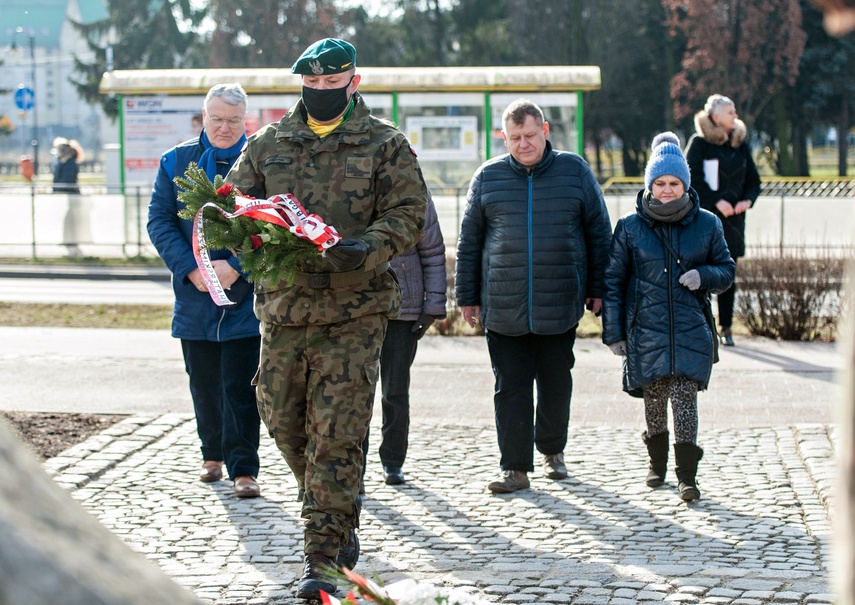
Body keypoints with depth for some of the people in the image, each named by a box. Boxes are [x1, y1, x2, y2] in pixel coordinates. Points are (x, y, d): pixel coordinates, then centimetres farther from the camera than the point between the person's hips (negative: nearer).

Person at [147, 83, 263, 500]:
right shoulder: (176, 162, 6)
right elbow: (159, 220, 2)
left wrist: (235, 267, -17)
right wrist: (191, 270, -11)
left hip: (245, 297, -3)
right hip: (195, 298, 3)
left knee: (240, 387, -5)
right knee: (204, 383, 13)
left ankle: (243, 469, 1)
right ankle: (213, 454, 32)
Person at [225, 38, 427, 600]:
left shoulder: (385, 145, 3)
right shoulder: (268, 144, 12)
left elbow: (408, 214, -2)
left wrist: (366, 248, -21)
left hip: (354, 312, -4)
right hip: (283, 306, 4)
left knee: (336, 435, -7)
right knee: (284, 422, 10)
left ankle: (323, 557, -1)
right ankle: (339, 523, 32)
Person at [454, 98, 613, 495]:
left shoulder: (575, 171, 4)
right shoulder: (488, 177, 5)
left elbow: (599, 233, 8)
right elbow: (469, 240, 9)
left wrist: (598, 290, 6)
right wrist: (467, 296, 8)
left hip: (559, 306, 0)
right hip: (503, 309, 0)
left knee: (556, 384, 11)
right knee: (510, 388, 0)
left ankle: (552, 451, 32)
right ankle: (516, 468, 6)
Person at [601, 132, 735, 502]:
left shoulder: (706, 224, 3)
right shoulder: (630, 227, 1)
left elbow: (727, 269, 13)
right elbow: (612, 281, 5)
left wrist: (703, 275, -10)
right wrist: (613, 332, 2)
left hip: (690, 332, 0)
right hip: (646, 331, 1)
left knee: (685, 397, -9)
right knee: (654, 399, 8)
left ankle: (687, 476, -4)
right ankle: (657, 464, 30)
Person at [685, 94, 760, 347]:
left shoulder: (741, 143, 11)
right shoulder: (699, 143, -4)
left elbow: (753, 179, 14)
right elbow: (693, 178, -9)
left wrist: (748, 199, -5)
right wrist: (717, 201, -16)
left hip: (733, 217, 4)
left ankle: (726, 327, 9)